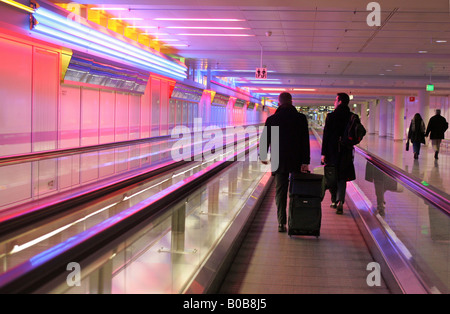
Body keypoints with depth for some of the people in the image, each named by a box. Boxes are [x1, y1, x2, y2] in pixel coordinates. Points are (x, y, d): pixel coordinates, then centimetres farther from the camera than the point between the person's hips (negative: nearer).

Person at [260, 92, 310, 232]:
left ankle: (282, 223, 0)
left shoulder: (271, 119, -1)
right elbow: (305, 141, -7)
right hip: (296, 161, 0)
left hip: (279, 161, 0)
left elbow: (265, 140, 5)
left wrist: (263, 156, 20)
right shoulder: (301, 118, -4)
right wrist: (305, 161, -6)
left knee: (280, 191, 5)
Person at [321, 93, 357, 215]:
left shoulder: (331, 116, -10)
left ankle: (334, 200, 23)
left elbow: (326, 136, -10)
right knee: (342, 178, 7)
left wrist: (323, 153, -7)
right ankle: (340, 202, -8)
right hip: (346, 151, 3)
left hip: (332, 151, -2)